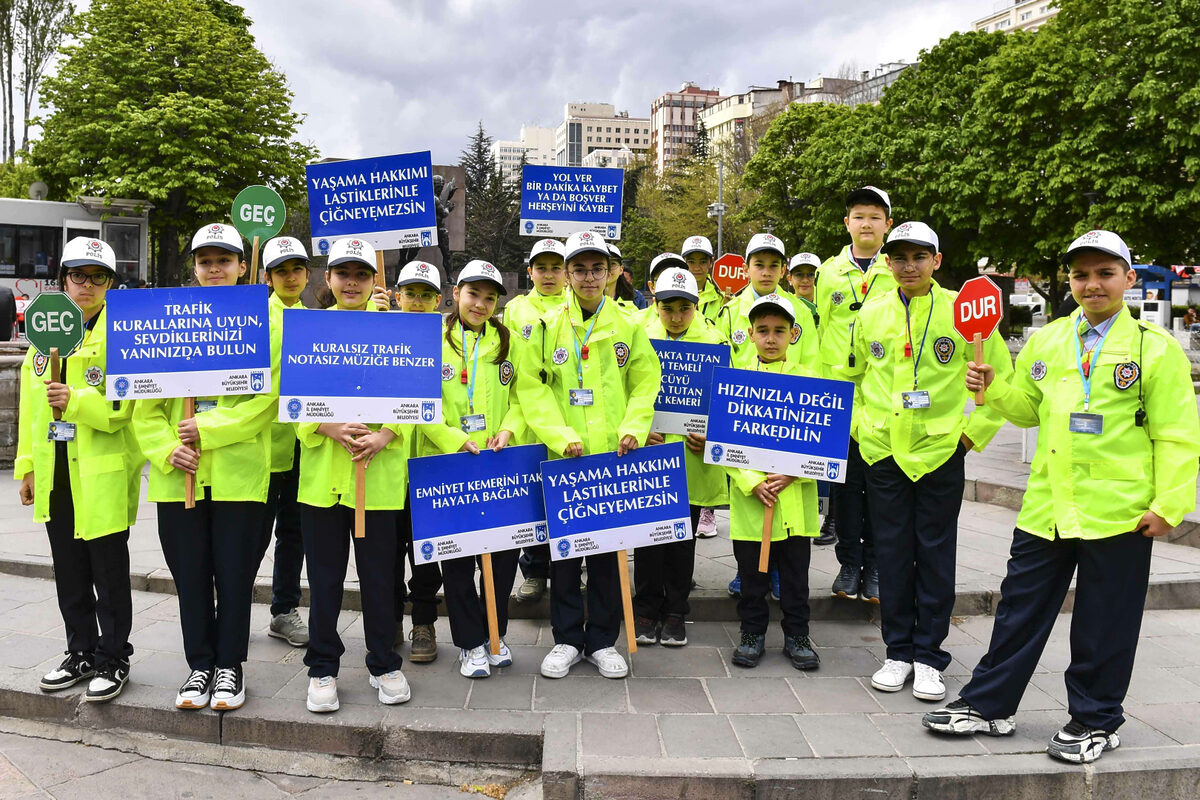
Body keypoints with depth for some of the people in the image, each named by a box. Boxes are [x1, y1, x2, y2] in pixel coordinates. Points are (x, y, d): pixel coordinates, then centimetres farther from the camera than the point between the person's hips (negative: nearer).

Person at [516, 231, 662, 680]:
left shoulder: (628, 328, 7)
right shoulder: (547, 327, 3)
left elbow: (645, 385, 7)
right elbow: (532, 388, -2)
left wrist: (633, 430, -9)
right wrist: (561, 437, -13)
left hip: (612, 456, 1)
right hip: (562, 457, 0)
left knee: (608, 549, 7)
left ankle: (602, 641, 19)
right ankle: (567, 639, 19)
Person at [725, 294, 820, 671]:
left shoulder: (807, 379, 3)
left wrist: (794, 474, -14)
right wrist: (751, 482, -13)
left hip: (795, 495, 0)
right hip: (749, 496, 0)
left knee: (795, 571, 9)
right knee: (750, 571, 9)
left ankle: (796, 635, 23)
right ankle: (752, 633, 24)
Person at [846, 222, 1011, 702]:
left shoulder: (963, 310, -4)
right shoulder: (872, 313, 5)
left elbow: (1004, 378, 3)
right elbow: (849, 375, 19)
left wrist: (975, 430, -2)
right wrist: (858, 424, 9)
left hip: (941, 451, -2)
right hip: (883, 451, 2)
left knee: (936, 553, 5)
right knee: (892, 552, 7)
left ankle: (929, 657, 16)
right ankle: (898, 652, 20)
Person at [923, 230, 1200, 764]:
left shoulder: (1156, 348, -3)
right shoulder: (1047, 341, 8)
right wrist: (994, 389, 0)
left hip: (1118, 513, -4)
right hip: (1047, 505, 4)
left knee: (1103, 622, 9)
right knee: (1020, 606, 12)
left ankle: (1095, 721, 27)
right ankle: (988, 705, 25)